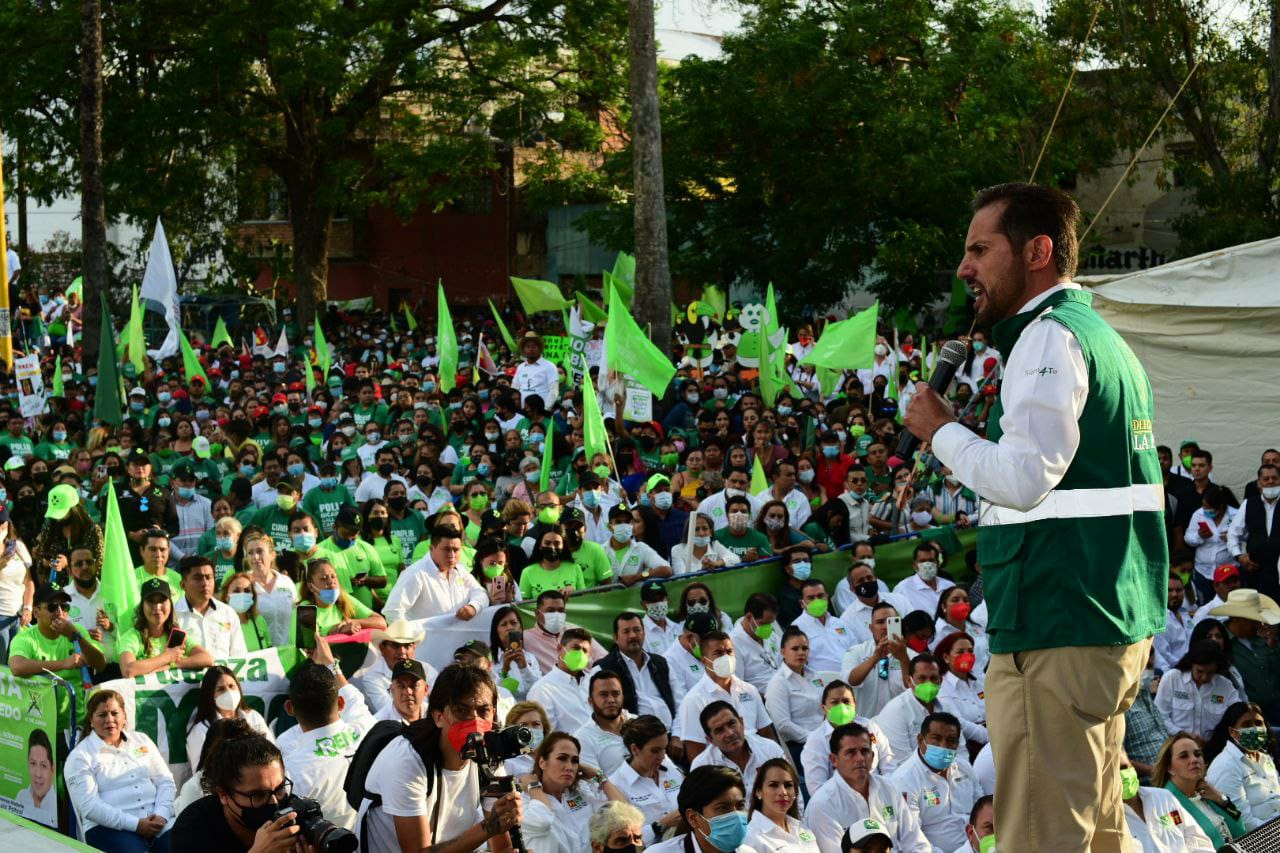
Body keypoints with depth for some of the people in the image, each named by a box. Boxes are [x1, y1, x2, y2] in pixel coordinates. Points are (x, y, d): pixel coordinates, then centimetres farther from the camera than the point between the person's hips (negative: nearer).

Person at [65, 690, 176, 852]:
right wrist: (135, 824, -15)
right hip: (110, 828, -4)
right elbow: (89, 806, -8)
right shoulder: (79, 757, 3)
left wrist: (161, 815, -6)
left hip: (157, 821, 4)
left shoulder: (141, 740, 18)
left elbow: (165, 782, 14)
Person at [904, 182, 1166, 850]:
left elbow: (1023, 477, -22)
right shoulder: (1107, 339, 20)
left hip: (1055, 627, -10)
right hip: (1119, 622, 11)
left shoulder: (1050, 337, -11)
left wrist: (942, 431, -6)